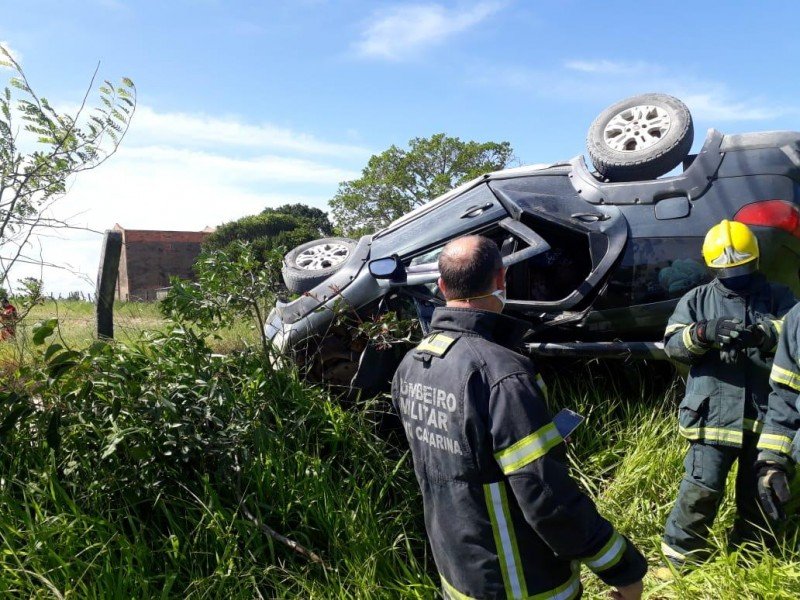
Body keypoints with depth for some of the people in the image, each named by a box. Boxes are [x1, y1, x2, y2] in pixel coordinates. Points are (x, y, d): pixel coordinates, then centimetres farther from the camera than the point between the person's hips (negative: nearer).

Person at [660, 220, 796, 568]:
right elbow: (673, 344, -4)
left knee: (760, 490, 15)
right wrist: (703, 332, -24)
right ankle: (680, 552, 15)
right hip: (715, 413, -2)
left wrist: (768, 332, -30)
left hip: (766, 414, 2)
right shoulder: (697, 300, 6)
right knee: (703, 486, -5)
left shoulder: (777, 297, 8)